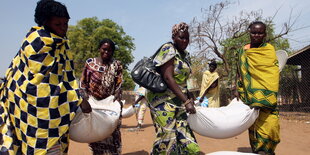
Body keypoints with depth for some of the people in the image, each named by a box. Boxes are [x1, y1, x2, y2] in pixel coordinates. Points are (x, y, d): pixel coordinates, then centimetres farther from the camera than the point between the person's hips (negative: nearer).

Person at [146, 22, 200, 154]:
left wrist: (189, 98, 9)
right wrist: (186, 101, -20)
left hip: (179, 102, 8)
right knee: (166, 137, -9)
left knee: (184, 136, 5)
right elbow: (168, 77, -18)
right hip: (163, 100, -8)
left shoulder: (185, 55, 16)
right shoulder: (168, 49, -8)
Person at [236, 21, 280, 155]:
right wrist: (239, 90, 7)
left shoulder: (269, 49, 3)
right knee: (254, 125, 5)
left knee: (269, 124, -10)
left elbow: (273, 73, 0)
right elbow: (240, 72, 14)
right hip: (250, 96, 2)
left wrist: (270, 95, -10)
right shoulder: (244, 51, 9)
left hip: (267, 96, -2)